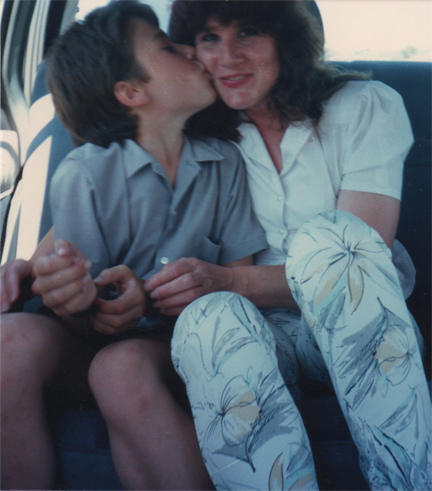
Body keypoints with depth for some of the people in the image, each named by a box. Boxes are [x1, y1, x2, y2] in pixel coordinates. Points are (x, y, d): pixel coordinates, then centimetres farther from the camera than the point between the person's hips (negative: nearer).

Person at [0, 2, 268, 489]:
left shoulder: (224, 163, 1)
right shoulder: (83, 173, -9)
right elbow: (87, 322, -8)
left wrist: (150, 299, -21)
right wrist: (72, 299, -35)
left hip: (174, 340, 1)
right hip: (91, 341, 0)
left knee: (123, 368, -34)